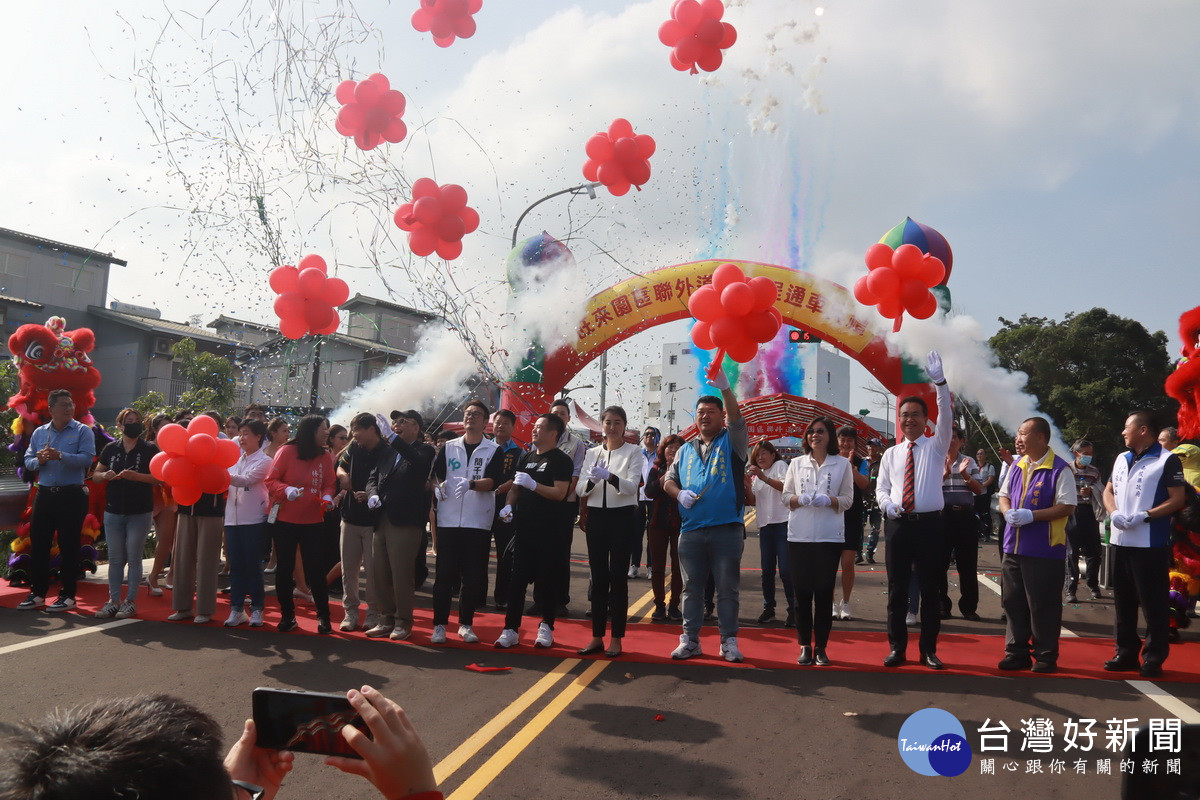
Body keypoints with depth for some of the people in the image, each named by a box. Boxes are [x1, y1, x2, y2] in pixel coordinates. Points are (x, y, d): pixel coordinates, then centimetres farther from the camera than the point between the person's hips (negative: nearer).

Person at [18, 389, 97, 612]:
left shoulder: (83, 431, -3)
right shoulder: (39, 433, 11)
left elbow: (87, 459, -16)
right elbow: (28, 460, 10)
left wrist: (61, 456, -27)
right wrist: (39, 461, -11)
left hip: (71, 495, -5)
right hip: (44, 494, 5)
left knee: (68, 546, 1)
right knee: (38, 544, 9)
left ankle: (68, 596, 10)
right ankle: (37, 593, 20)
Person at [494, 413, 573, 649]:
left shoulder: (561, 460, -6)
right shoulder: (526, 458, 16)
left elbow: (560, 493, -16)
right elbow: (515, 488, 21)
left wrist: (532, 484, -23)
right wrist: (509, 505, 2)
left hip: (550, 530, -6)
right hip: (524, 527, 6)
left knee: (548, 580, 3)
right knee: (517, 578, 5)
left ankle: (546, 627, 16)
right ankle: (511, 629, 9)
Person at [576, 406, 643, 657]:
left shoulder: (633, 452, -1)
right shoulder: (592, 453, 10)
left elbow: (632, 486, -14)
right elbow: (580, 490, 4)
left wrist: (609, 476, -31)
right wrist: (592, 480, -18)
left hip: (622, 517, -3)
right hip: (596, 516, 3)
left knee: (618, 578, -1)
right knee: (598, 578, 6)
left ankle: (616, 639, 6)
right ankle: (597, 637, 13)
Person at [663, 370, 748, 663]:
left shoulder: (731, 442, 4)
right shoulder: (686, 450, 16)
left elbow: (736, 417, -15)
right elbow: (669, 480, 18)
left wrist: (724, 388, -30)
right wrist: (679, 493, -5)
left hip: (727, 529, -4)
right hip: (691, 530, 4)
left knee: (727, 588, 3)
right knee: (692, 587, 9)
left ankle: (729, 641, 12)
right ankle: (690, 639, 18)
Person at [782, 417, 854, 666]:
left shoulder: (843, 464, 5)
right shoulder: (796, 464, 11)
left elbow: (848, 499, 3)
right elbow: (785, 496, 9)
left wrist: (829, 500, -16)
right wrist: (800, 499, -11)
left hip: (830, 536, -1)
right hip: (800, 535, 2)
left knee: (824, 592, 2)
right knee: (802, 591, 3)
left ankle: (820, 647, 11)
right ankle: (805, 646, 12)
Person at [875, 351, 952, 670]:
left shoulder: (936, 446, 5)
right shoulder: (891, 454, 12)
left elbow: (946, 415, -11)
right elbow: (881, 489, 12)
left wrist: (939, 381, -23)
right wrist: (887, 504, -12)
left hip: (929, 524, -2)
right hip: (897, 524, 2)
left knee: (930, 589, 5)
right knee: (897, 589, 5)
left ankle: (928, 650, 16)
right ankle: (897, 648, 15)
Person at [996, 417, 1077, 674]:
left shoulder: (1060, 469, -10)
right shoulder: (1017, 466, 12)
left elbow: (1067, 506, -14)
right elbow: (1004, 495, 19)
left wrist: (1032, 515, -21)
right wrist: (1008, 512, -3)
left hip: (1045, 549, -7)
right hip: (1014, 546, 7)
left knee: (1042, 605, 2)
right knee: (1013, 602, 11)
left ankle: (1046, 656, 15)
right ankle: (1016, 652, 21)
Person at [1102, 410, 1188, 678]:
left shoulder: (1167, 460, -7)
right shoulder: (1122, 459, 14)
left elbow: (1178, 500, -11)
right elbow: (1108, 491, 18)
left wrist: (1145, 516, -21)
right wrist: (1114, 512, -3)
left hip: (1151, 544, -7)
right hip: (1119, 541, 7)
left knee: (1153, 604, 0)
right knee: (1123, 601, 13)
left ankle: (1154, 658, 9)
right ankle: (1126, 653, 22)